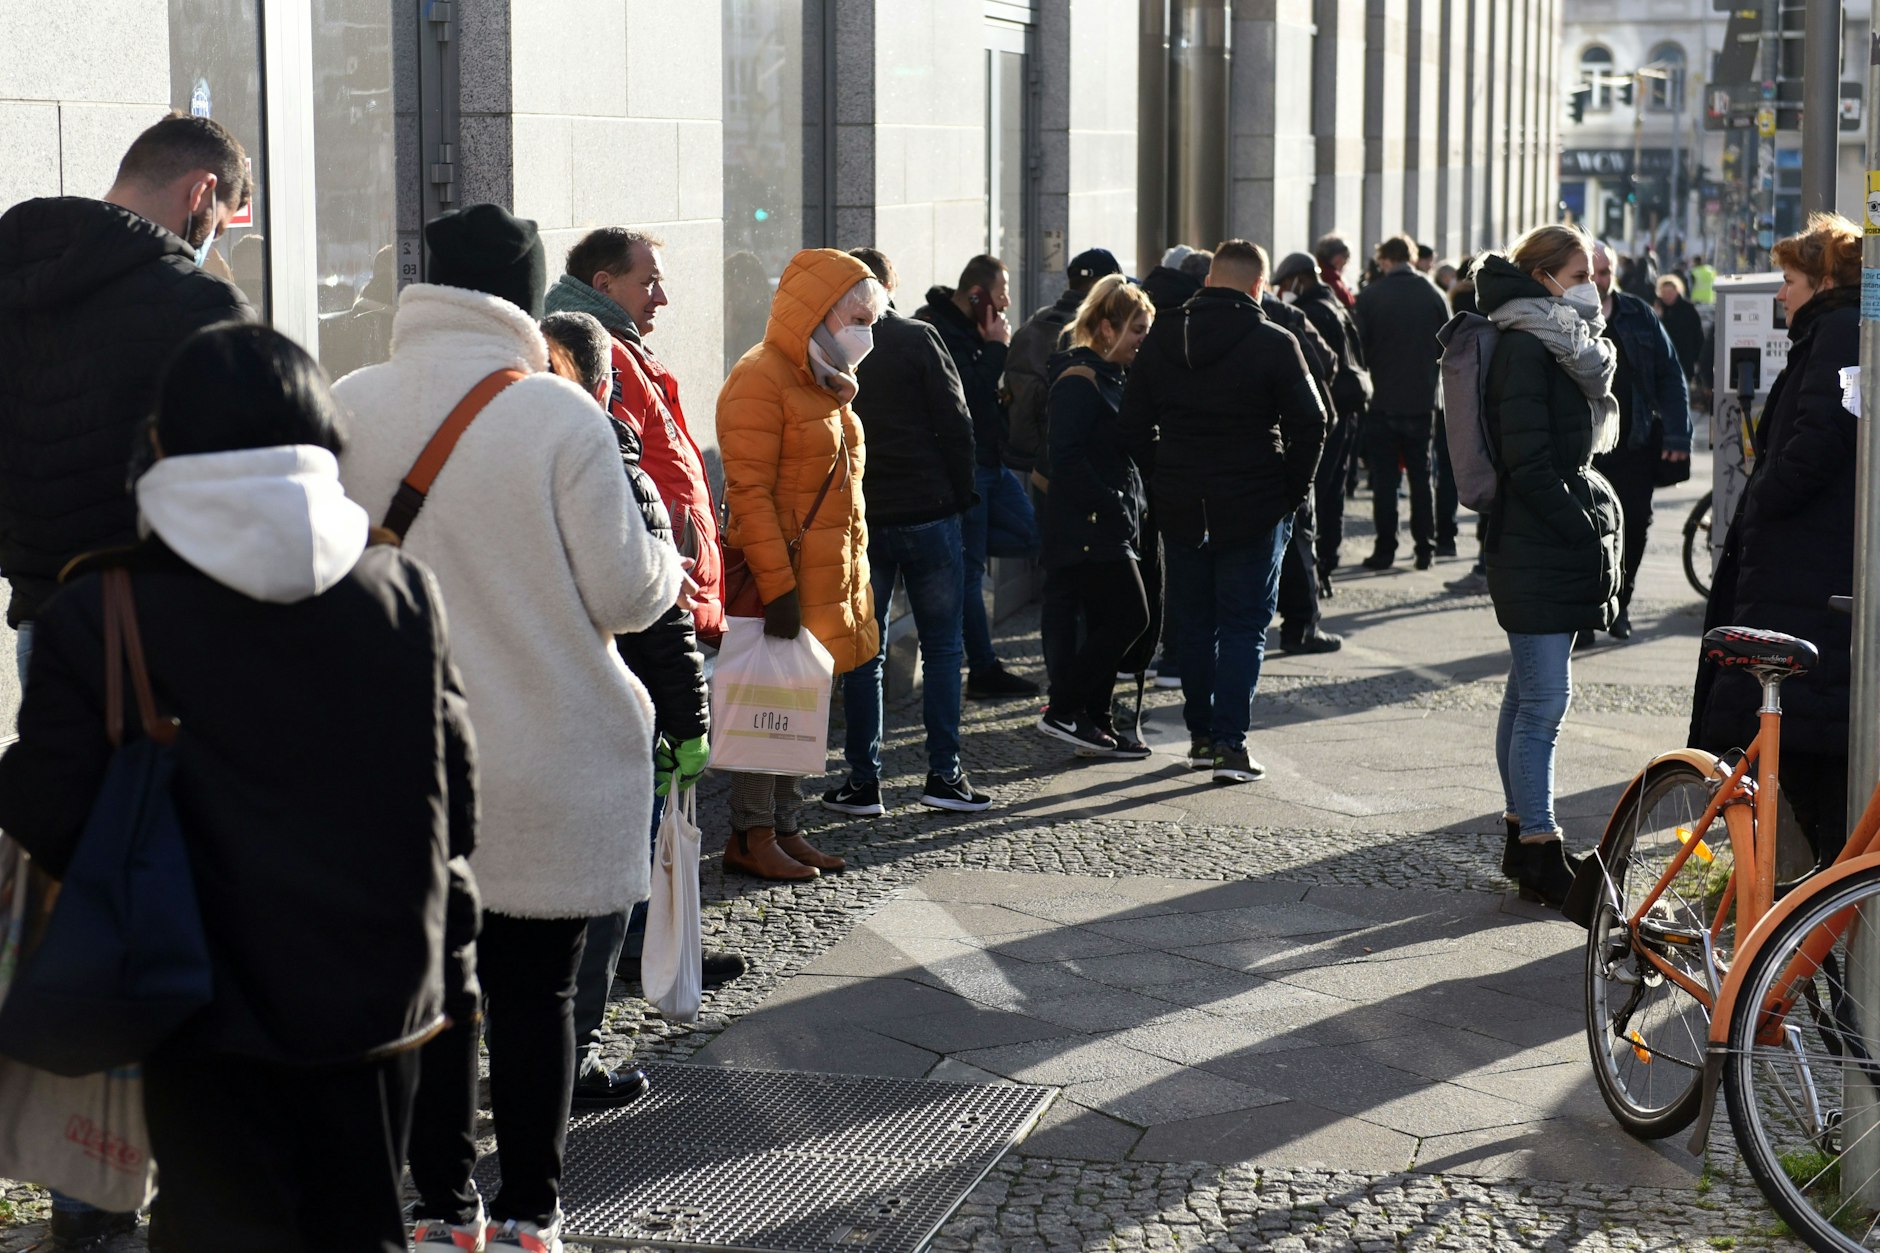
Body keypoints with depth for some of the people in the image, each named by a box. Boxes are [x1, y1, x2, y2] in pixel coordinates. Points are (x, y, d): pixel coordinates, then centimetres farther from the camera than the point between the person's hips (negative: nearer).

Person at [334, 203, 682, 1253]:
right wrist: (668, 562, 10)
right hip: (546, 771, -2)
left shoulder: (346, 409, -4)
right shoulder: (560, 416, -14)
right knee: (535, 989, 9)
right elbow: (625, 592, -11)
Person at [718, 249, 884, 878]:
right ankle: (750, 836, 6)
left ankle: (786, 829, 20)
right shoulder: (762, 379, -13)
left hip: (827, 577, 9)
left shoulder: (826, 383, 17)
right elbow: (748, 492, -18)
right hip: (782, 577, -9)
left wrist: (855, 576, 19)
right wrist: (777, 585, -22)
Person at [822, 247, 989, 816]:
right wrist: (960, 497, 3)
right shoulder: (917, 338, -5)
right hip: (927, 513, -2)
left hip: (855, 519, 2)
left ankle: (863, 781, 9)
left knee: (863, 652, 8)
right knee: (942, 645, 7)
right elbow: (956, 425, -7)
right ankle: (944, 774, 6)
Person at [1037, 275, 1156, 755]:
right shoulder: (1079, 379, -13)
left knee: (1107, 624, 10)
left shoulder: (1111, 377, 18)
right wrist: (1114, 507, -20)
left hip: (1112, 526, 10)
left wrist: (1132, 509, 11)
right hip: (1087, 528, -10)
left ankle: (1096, 724, 15)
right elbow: (1066, 457, -21)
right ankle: (1062, 710, -5)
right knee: (1130, 616, -11)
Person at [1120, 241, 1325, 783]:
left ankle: (1200, 735, 21)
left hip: (1180, 508, 4)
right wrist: (1293, 489, 0)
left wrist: (1163, 481, 12)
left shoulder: (1162, 338, 3)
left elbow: (1133, 423, 6)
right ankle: (1229, 743, -4)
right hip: (1253, 509, -4)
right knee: (1244, 625, 3)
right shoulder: (1274, 344, -10)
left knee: (1194, 622, 15)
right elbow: (1310, 423, -12)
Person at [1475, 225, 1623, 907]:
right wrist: (1589, 532, -16)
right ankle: (1539, 852, -7)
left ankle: (1521, 832, 20)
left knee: (1529, 694, 14)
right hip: (1536, 549, -10)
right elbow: (1529, 463, -19)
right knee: (1545, 698, -10)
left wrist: (1597, 520, 11)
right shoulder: (1525, 348, -13)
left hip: (1559, 543, 10)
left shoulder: (1563, 346, 18)